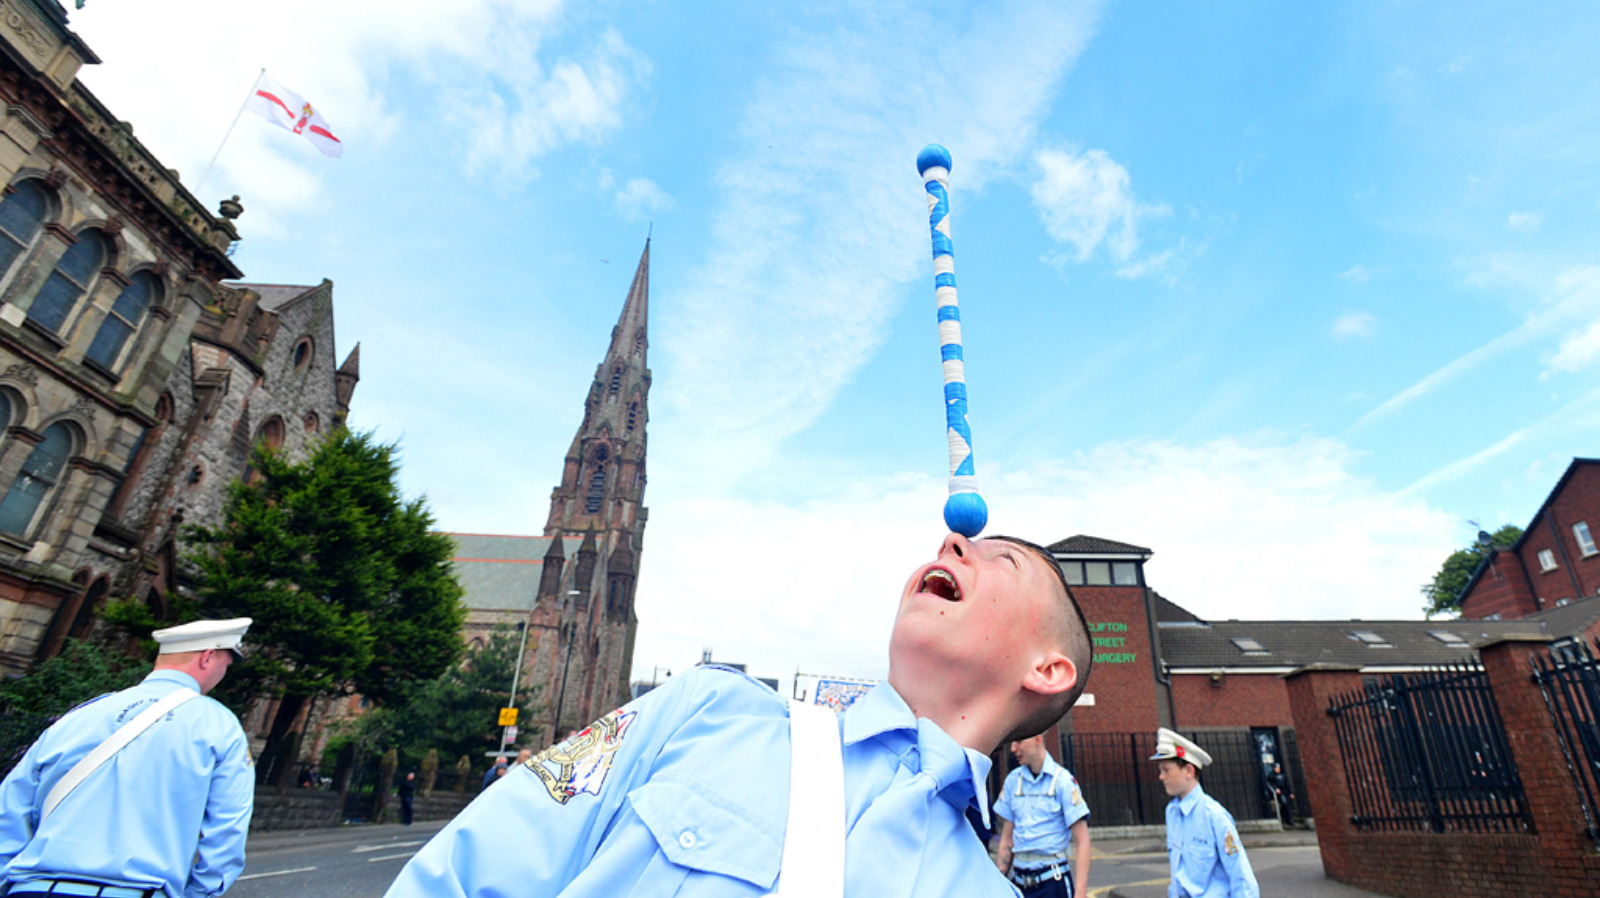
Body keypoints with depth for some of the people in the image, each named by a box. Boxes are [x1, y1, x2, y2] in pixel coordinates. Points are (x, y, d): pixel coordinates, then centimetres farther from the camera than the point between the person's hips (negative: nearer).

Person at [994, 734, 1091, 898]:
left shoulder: (1062, 780, -10)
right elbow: (1007, 839, 8)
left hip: (1053, 880, -4)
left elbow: (1081, 841, -10)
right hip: (1019, 880, 4)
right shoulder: (1012, 780, 3)